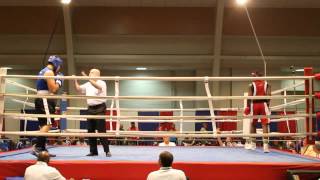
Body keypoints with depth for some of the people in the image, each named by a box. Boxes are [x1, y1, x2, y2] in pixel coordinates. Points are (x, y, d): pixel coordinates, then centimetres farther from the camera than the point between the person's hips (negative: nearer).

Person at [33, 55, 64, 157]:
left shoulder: (43, 71, 22)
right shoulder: (49, 72, -10)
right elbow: (53, 89, -16)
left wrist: (55, 83, 20)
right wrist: (59, 82, 0)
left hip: (41, 100, 11)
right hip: (45, 100, -11)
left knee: (44, 125, 10)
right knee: (47, 124, -16)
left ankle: (42, 149, 11)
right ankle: (37, 148, -24)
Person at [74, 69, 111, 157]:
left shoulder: (102, 83, -6)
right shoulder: (87, 84, 15)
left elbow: (97, 86, -27)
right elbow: (78, 89, 21)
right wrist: (75, 81, 7)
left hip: (100, 108, -7)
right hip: (90, 109, 7)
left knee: (101, 130, -8)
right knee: (90, 131, 7)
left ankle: (107, 151, -2)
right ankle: (93, 151, 15)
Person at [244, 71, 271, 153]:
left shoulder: (252, 85, 2)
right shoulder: (267, 84, 6)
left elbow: (249, 96, -6)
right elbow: (268, 95, -7)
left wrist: (247, 107, -1)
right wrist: (267, 104, 1)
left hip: (254, 105, 0)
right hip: (263, 104, 0)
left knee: (253, 124, 14)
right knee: (265, 124, -3)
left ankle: (252, 143, 23)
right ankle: (265, 144, -13)